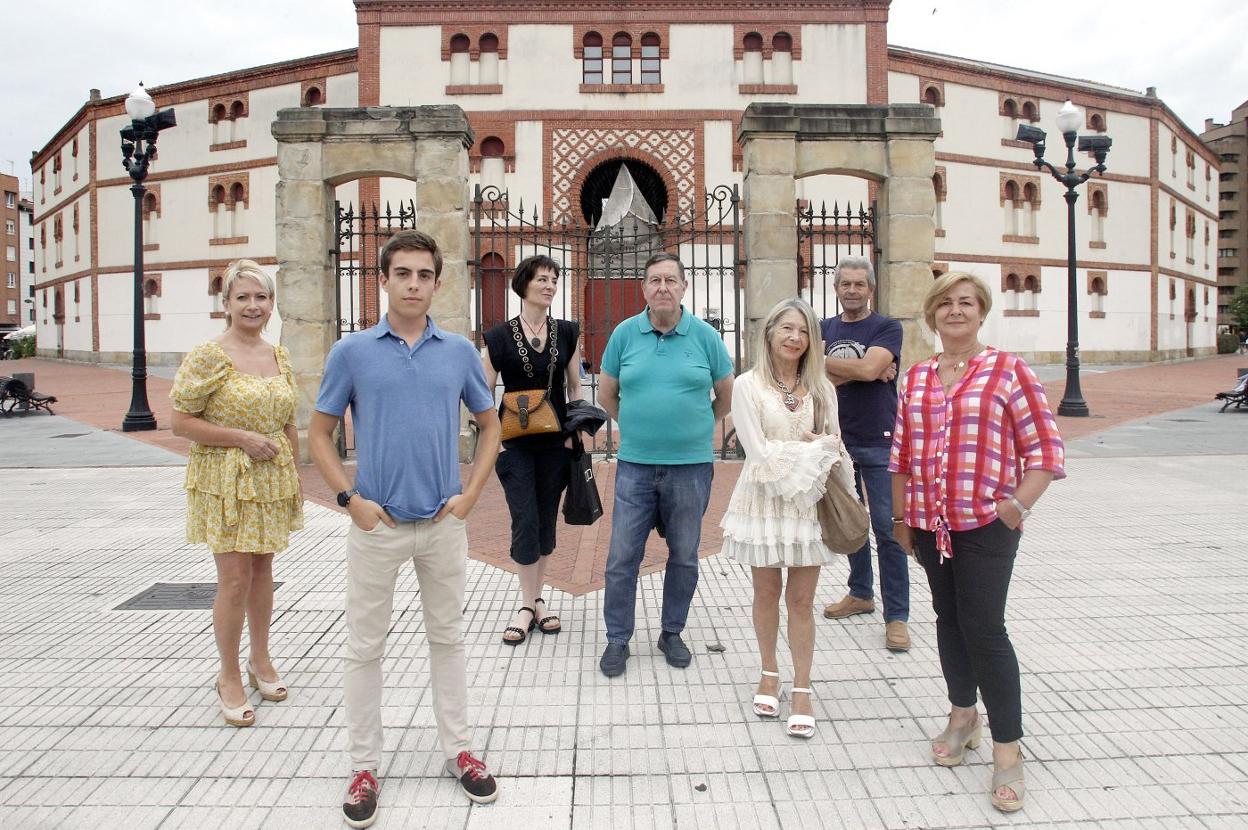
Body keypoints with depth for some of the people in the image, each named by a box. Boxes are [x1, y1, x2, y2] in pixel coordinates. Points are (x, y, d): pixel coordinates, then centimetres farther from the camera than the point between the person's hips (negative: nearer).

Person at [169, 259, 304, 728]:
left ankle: (260, 659, 30)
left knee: (262, 568, 14)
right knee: (235, 578, -3)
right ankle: (229, 678, 13)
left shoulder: (278, 356, 8)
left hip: (272, 479, 5)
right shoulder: (208, 357, -10)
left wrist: (295, 478, 13)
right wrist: (243, 438, -18)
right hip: (225, 481, -5)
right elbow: (181, 422, -10)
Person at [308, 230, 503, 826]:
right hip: (377, 523, -1)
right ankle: (364, 766, 23)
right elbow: (319, 433, 3)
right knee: (365, 647, 8)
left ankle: (459, 750, 28)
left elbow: (489, 423, 12)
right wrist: (351, 499, -7)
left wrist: (470, 494, 2)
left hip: (443, 522, 2)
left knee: (447, 638, 14)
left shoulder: (459, 351, 2)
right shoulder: (352, 351, -2)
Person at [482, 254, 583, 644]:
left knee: (546, 522, 9)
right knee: (525, 522, -6)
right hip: (516, 446, -2)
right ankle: (528, 605, 7)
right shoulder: (499, 336, -2)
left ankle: (537, 600, 23)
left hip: (555, 444, 3)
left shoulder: (567, 333, 5)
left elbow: (574, 387, 11)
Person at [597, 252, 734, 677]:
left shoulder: (705, 335, -1)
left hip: (690, 466, 0)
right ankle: (617, 640, 18)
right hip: (635, 465, 0)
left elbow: (727, 396, 11)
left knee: (684, 557, 11)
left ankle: (672, 633, 29)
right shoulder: (625, 334, 1)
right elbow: (606, 394, 12)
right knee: (622, 558, 2)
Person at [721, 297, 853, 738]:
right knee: (766, 592, 11)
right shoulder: (748, 385, -7)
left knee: (801, 599, 5)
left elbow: (835, 448, 8)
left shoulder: (821, 388, 2)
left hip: (809, 502, 2)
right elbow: (759, 451, -12)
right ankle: (769, 674, 30)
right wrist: (813, 446, -10)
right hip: (765, 499, -1)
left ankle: (802, 689, 16)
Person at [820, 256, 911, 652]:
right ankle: (860, 593, 31)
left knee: (887, 528, -6)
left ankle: (897, 615, 0)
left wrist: (828, 364, -8)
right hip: (838, 440, 5)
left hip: (878, 444, -4)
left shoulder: (887, 328, -2)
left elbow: (869, 368, -19)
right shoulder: (824, 329, 9)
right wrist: (861, 371, -14)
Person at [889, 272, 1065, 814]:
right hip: (929, 524, 5)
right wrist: (901, 516, 12)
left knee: (984, 627, -7)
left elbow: (1045, 451, -6)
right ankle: (963, 715, 33)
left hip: (986, 524, -5)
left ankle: (1007, 749, 4)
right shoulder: (915, 378, 9)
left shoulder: (1008, 371, -4)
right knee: (949, 619, 15)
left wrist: (1016, 506, -16)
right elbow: (902, 455, 13)